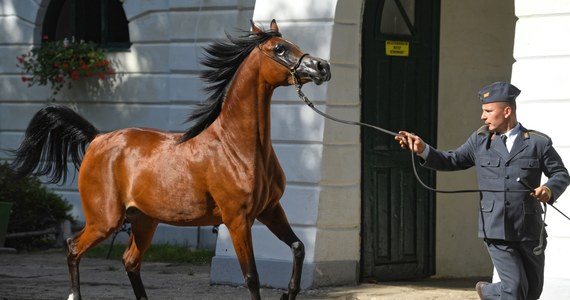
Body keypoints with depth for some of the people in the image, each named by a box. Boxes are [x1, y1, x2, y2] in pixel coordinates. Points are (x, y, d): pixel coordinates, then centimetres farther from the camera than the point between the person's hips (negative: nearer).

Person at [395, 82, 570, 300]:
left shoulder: (538, 142, 1)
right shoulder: (481, 140, 7)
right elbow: (452, 161, 11)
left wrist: (550, 189, -15)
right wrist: (423, 150, -3)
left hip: (529, 232, 1)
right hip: (496, 232, -1)